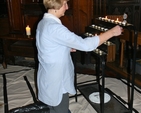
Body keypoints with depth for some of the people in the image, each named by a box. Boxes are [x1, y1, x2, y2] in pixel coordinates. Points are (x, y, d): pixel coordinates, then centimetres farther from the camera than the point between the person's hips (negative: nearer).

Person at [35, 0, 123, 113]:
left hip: (49, 79, 9)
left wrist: (68, 48, 7)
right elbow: (85, 44, -29)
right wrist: (112, 32, -19)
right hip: (56, 83, -9)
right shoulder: (54, 28, -27)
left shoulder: (43, 23, 4)